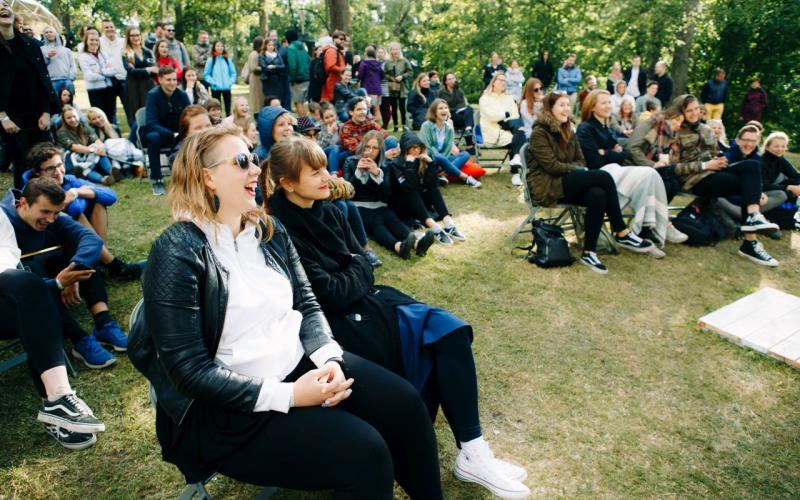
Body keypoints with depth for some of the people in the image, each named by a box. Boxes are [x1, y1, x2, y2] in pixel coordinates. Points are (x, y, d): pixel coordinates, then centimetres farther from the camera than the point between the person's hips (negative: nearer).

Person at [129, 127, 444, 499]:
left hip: (301, 364, 7)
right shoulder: (177, 253, -16)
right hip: (229, 407, -6)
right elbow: (189, 370, -19)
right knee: (363, 453, -22)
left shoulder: (269, 231, 6)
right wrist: (288, 395, -23)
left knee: (403, 403, -10)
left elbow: (307, 304, 8)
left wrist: (329, 358, -12)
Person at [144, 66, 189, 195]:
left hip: (177, 134, 3)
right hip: (158, 132, -3)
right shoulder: (153, 95, -16)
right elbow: (151, 123, -24)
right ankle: (156, 180, -27)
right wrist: (172, 134, -38)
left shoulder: (182, 95, -6)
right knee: (153, 137, -37)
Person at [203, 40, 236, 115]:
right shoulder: (210, 60, 0)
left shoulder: (227, 59, 8)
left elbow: (233, 73, 8)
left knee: (228, 108, 6)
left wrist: (230, 82, -7)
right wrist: (214, 83, -13)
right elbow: (206, 75, -2)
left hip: (227, 88, 2)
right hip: (215, 88, -2)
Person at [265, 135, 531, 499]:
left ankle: (472, 451, -8)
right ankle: (469, 452, -4)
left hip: (362, 299, 8)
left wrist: (345, 277, -11)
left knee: (449, 330, -10)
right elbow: (328, 295, -20)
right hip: (337, 321, -8)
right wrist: (355, 275, -3)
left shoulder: (326, 210, 9)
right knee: (426, 342, -18)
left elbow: (363, 264, 9)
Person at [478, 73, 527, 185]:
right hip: (493, 134, -4)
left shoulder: (509, 98, 22)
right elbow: (492, 115, -11)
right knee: (518, 136, -29)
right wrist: (507, 114, 1)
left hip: (508, 131, 4)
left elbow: (516, 116, 8)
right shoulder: (485, 99, 6)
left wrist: (506, 122, -12)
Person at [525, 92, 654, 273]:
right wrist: (577, 169, -9)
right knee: (604, 177, -23)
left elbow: (580, 160, 16)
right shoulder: (539, 133, -7)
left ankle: (589, 252, -23)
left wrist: (579, 169, -7)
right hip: (546, 186, -7)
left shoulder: (568, 131, 17)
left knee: (597, 195, -28)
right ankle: (622, 234, -16)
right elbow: (551, 165, -16)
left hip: (565, 183, 7)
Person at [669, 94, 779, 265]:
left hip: (712, 172, 7)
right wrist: (705, 165, -14)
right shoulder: (676, 135, -1)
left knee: (752, 165, -22)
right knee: (749, 184, -22)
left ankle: (754, 216, -38)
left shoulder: (705, 130, 20)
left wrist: (718, 161, 2)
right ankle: (750, 243, -29)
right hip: (695, 180, -7)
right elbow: (673, 168, -10)